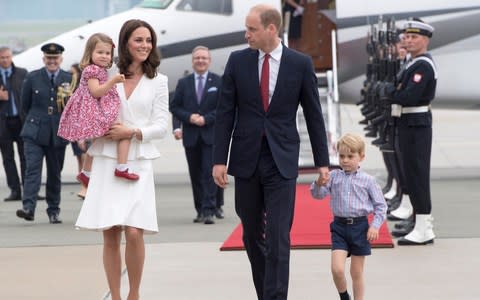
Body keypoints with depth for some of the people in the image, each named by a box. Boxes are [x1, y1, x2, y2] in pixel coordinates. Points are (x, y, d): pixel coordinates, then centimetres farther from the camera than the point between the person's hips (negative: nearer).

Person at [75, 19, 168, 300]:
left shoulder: (157, 81, 7)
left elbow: (162, 125, 3)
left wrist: (132, 132, -12)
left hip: (138, 163, -1)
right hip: (107, 161, 1)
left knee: (134, 232, -12)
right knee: (110, 234, 0)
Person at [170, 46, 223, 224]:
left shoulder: (219, 82, 3)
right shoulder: (183, 83, 11)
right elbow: (174, 107, 8)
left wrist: (206, 119, -13)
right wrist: (189, 117, -9)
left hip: (211, 135, -3)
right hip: (191, 136, 3)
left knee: (209, 173, -10)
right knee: (195, 175, 7)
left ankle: (209, 211, -12)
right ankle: (200, 210, 14)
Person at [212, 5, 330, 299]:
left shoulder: (300, 64, -2)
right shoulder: (238, 61, 2)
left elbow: (314, 115, 3)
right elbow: (225, 113, 3)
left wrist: (322, 162, 4)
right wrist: (219, 160, -2)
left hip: (282, 161, -2)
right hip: (246, 160, 3)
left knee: (278, 238, -9)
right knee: (252, 236, 11)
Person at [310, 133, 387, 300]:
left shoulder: (367, 180, -2)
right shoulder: (334, 176, 3)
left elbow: (381, 205, 2)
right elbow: (318, 194, -1)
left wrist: (375, 226, -9)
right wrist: (319, 184, -23)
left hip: (360, 227, -1)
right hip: (339, 226, 1)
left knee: (357, 272, 8)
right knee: (337, 269, -12)